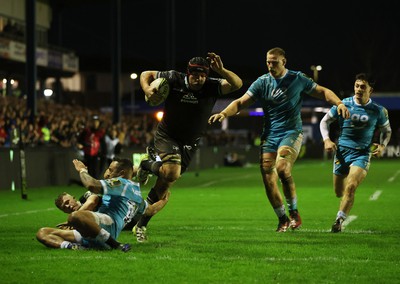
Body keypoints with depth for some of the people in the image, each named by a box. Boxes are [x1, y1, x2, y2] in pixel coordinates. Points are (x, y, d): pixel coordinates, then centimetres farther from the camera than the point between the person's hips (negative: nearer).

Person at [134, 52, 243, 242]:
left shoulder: (211, 87, -12)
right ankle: (147, 164, 6)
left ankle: (141, 225, 19)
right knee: (172, 172, -28)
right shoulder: (174, 80, -14)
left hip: (189, 144, 3)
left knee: (166, 183, 5)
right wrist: (146, 89, -23)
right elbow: (146, 74, -1)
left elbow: (237, 84, -25)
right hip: (166, 136, -3)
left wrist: (221, 70, -41)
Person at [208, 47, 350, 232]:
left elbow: (322, 92, 8)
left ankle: (294, 212, -9)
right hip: (269, 135, 3)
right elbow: (241, 102, -1)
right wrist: (224, 113, -18)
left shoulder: (297, 79, 0)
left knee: (282, 168, -27)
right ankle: (283, 219, 9)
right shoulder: (261, 83, 4)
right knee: (268, 179, -7)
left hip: (292, 132, -3)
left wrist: (338, 103, -9)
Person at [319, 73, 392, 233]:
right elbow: (325, 121, 8)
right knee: (339, 192, 11)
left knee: (351, 187, -25)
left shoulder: (378, 111, -2)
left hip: (362, 154, -2)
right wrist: (326, 140, -8)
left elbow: (387, 130, 14)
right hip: (342, 151, 2)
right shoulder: (343, 104, -3)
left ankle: (339, 221, -18)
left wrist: (382, 146, -5)